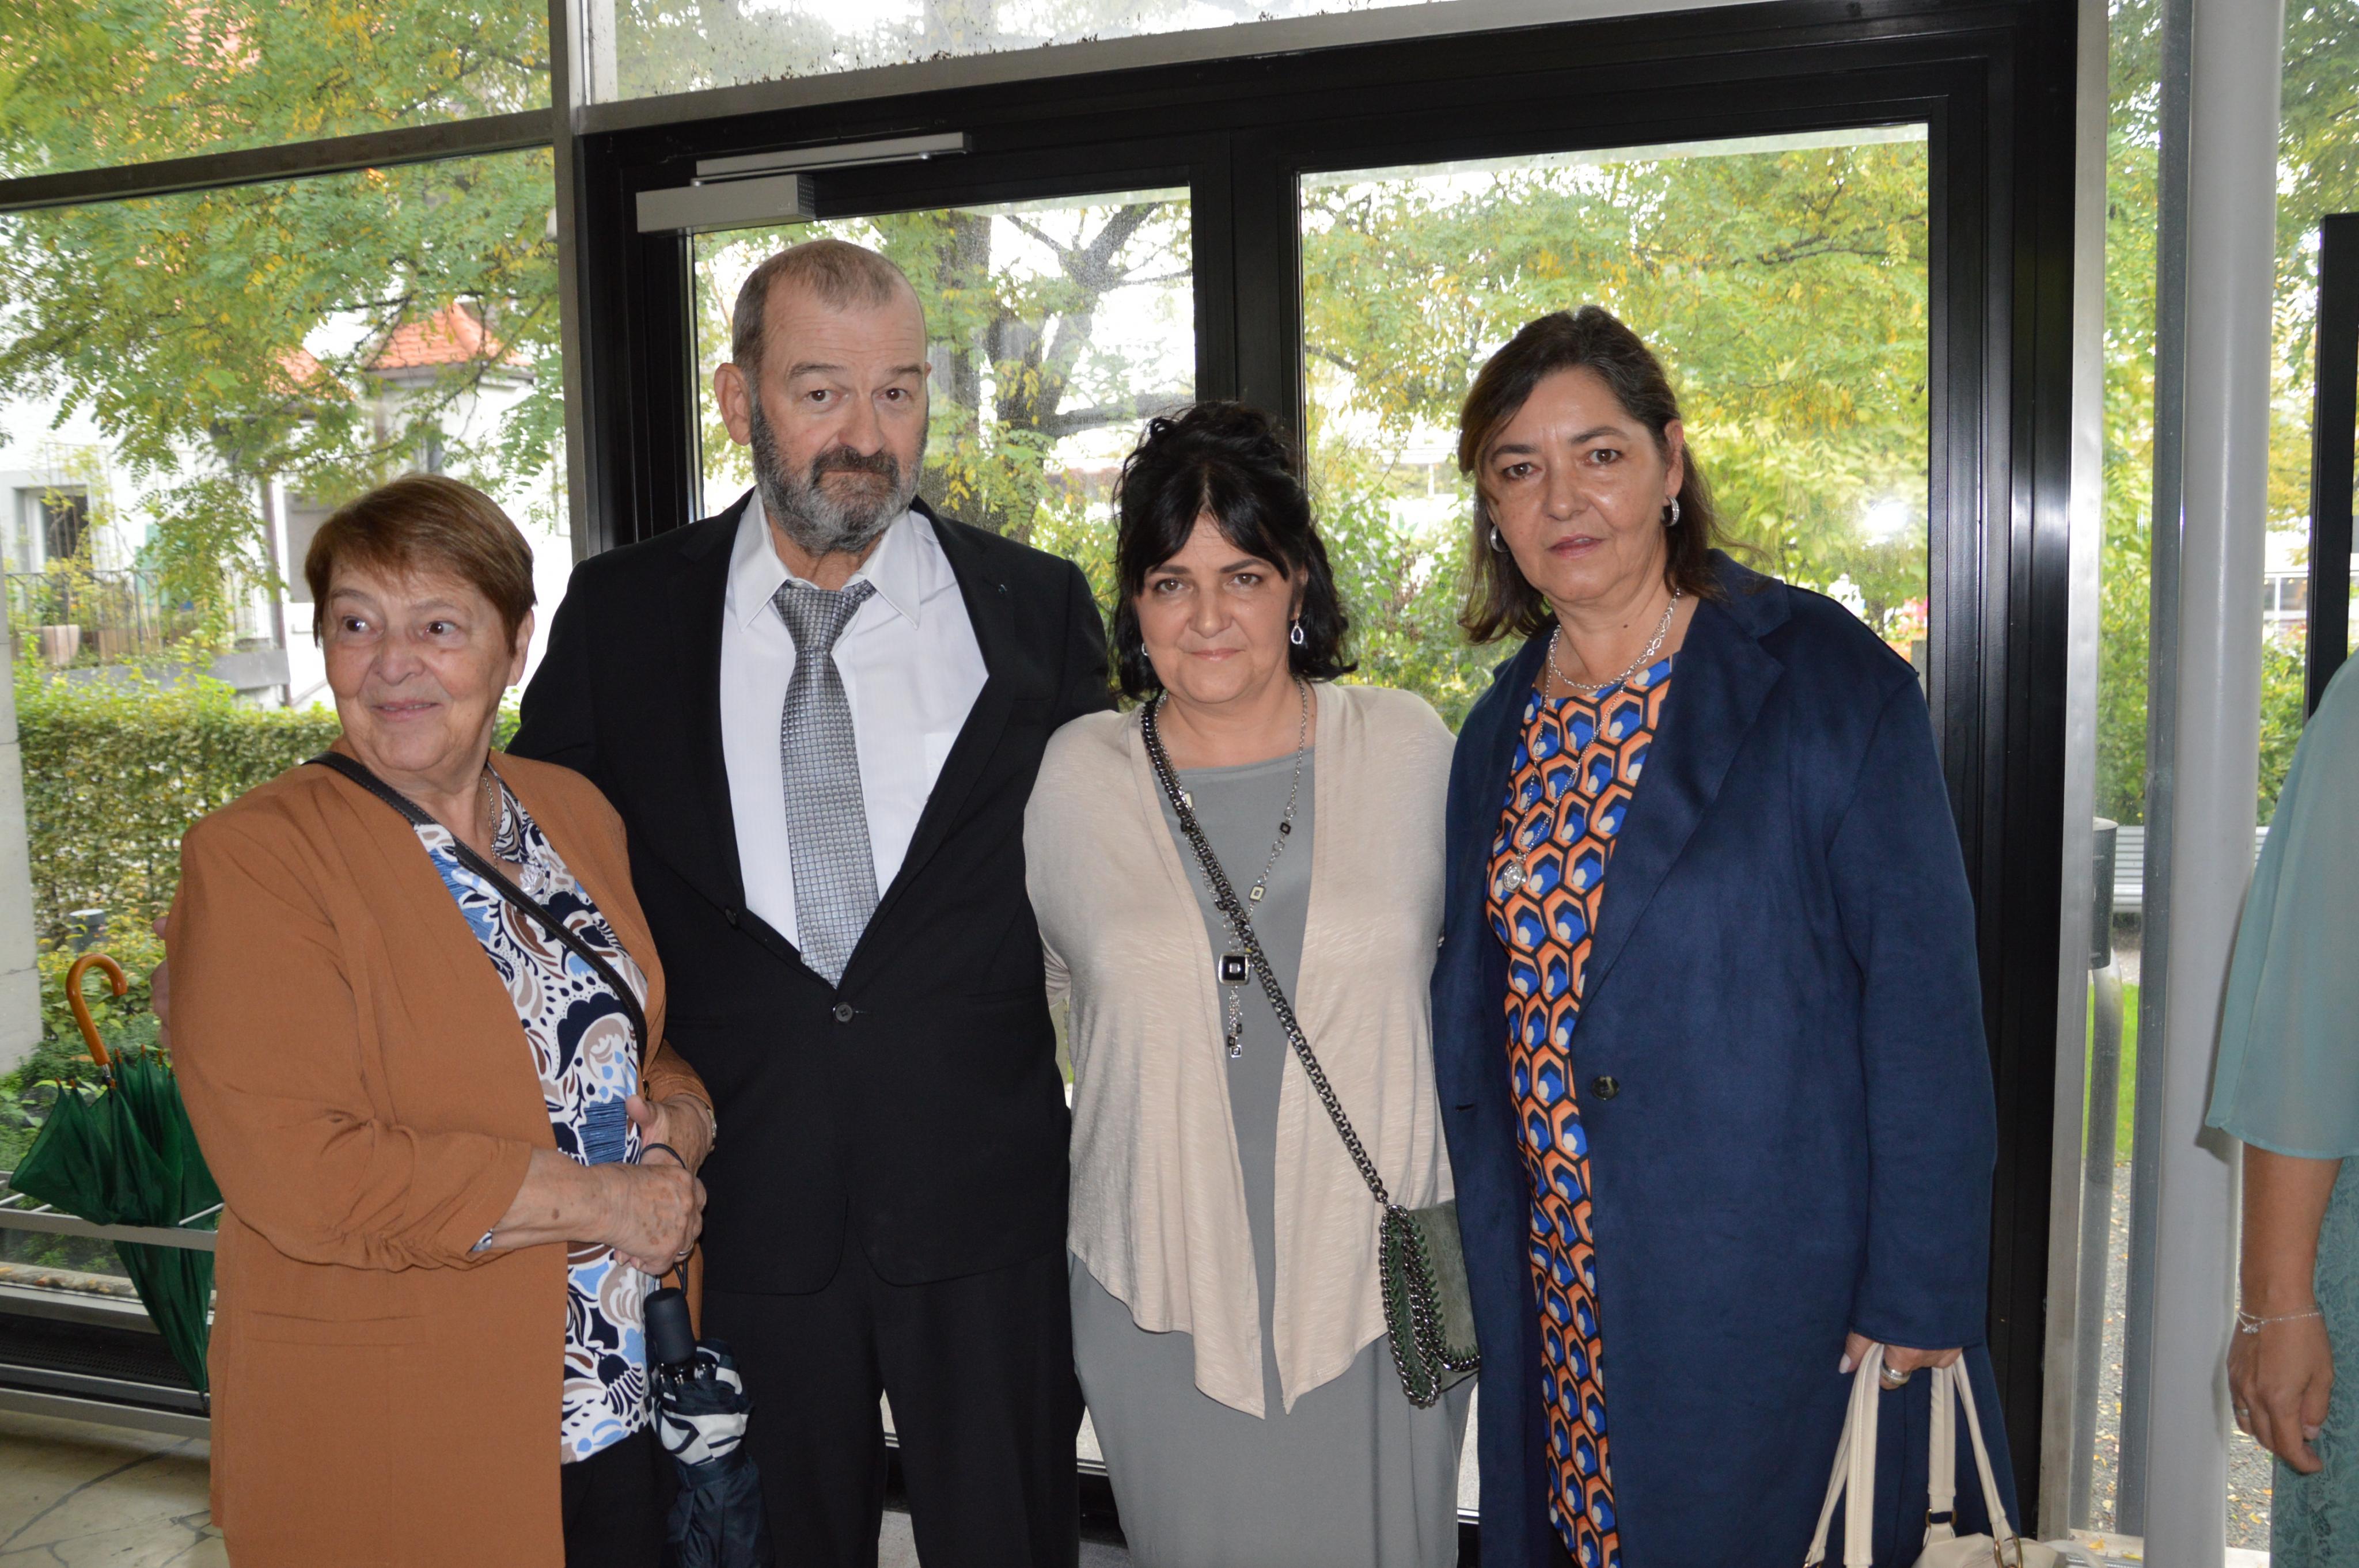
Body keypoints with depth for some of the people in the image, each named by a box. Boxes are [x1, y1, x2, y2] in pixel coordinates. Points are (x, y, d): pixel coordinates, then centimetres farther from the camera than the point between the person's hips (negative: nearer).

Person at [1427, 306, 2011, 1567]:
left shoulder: (1830, 682, -10)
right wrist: (1485, 1264, 10)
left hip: (1783, 1296, -5)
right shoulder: (1501, 732, 6)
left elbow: (1924, 1002, -12)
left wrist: (1917, 1297, -14)